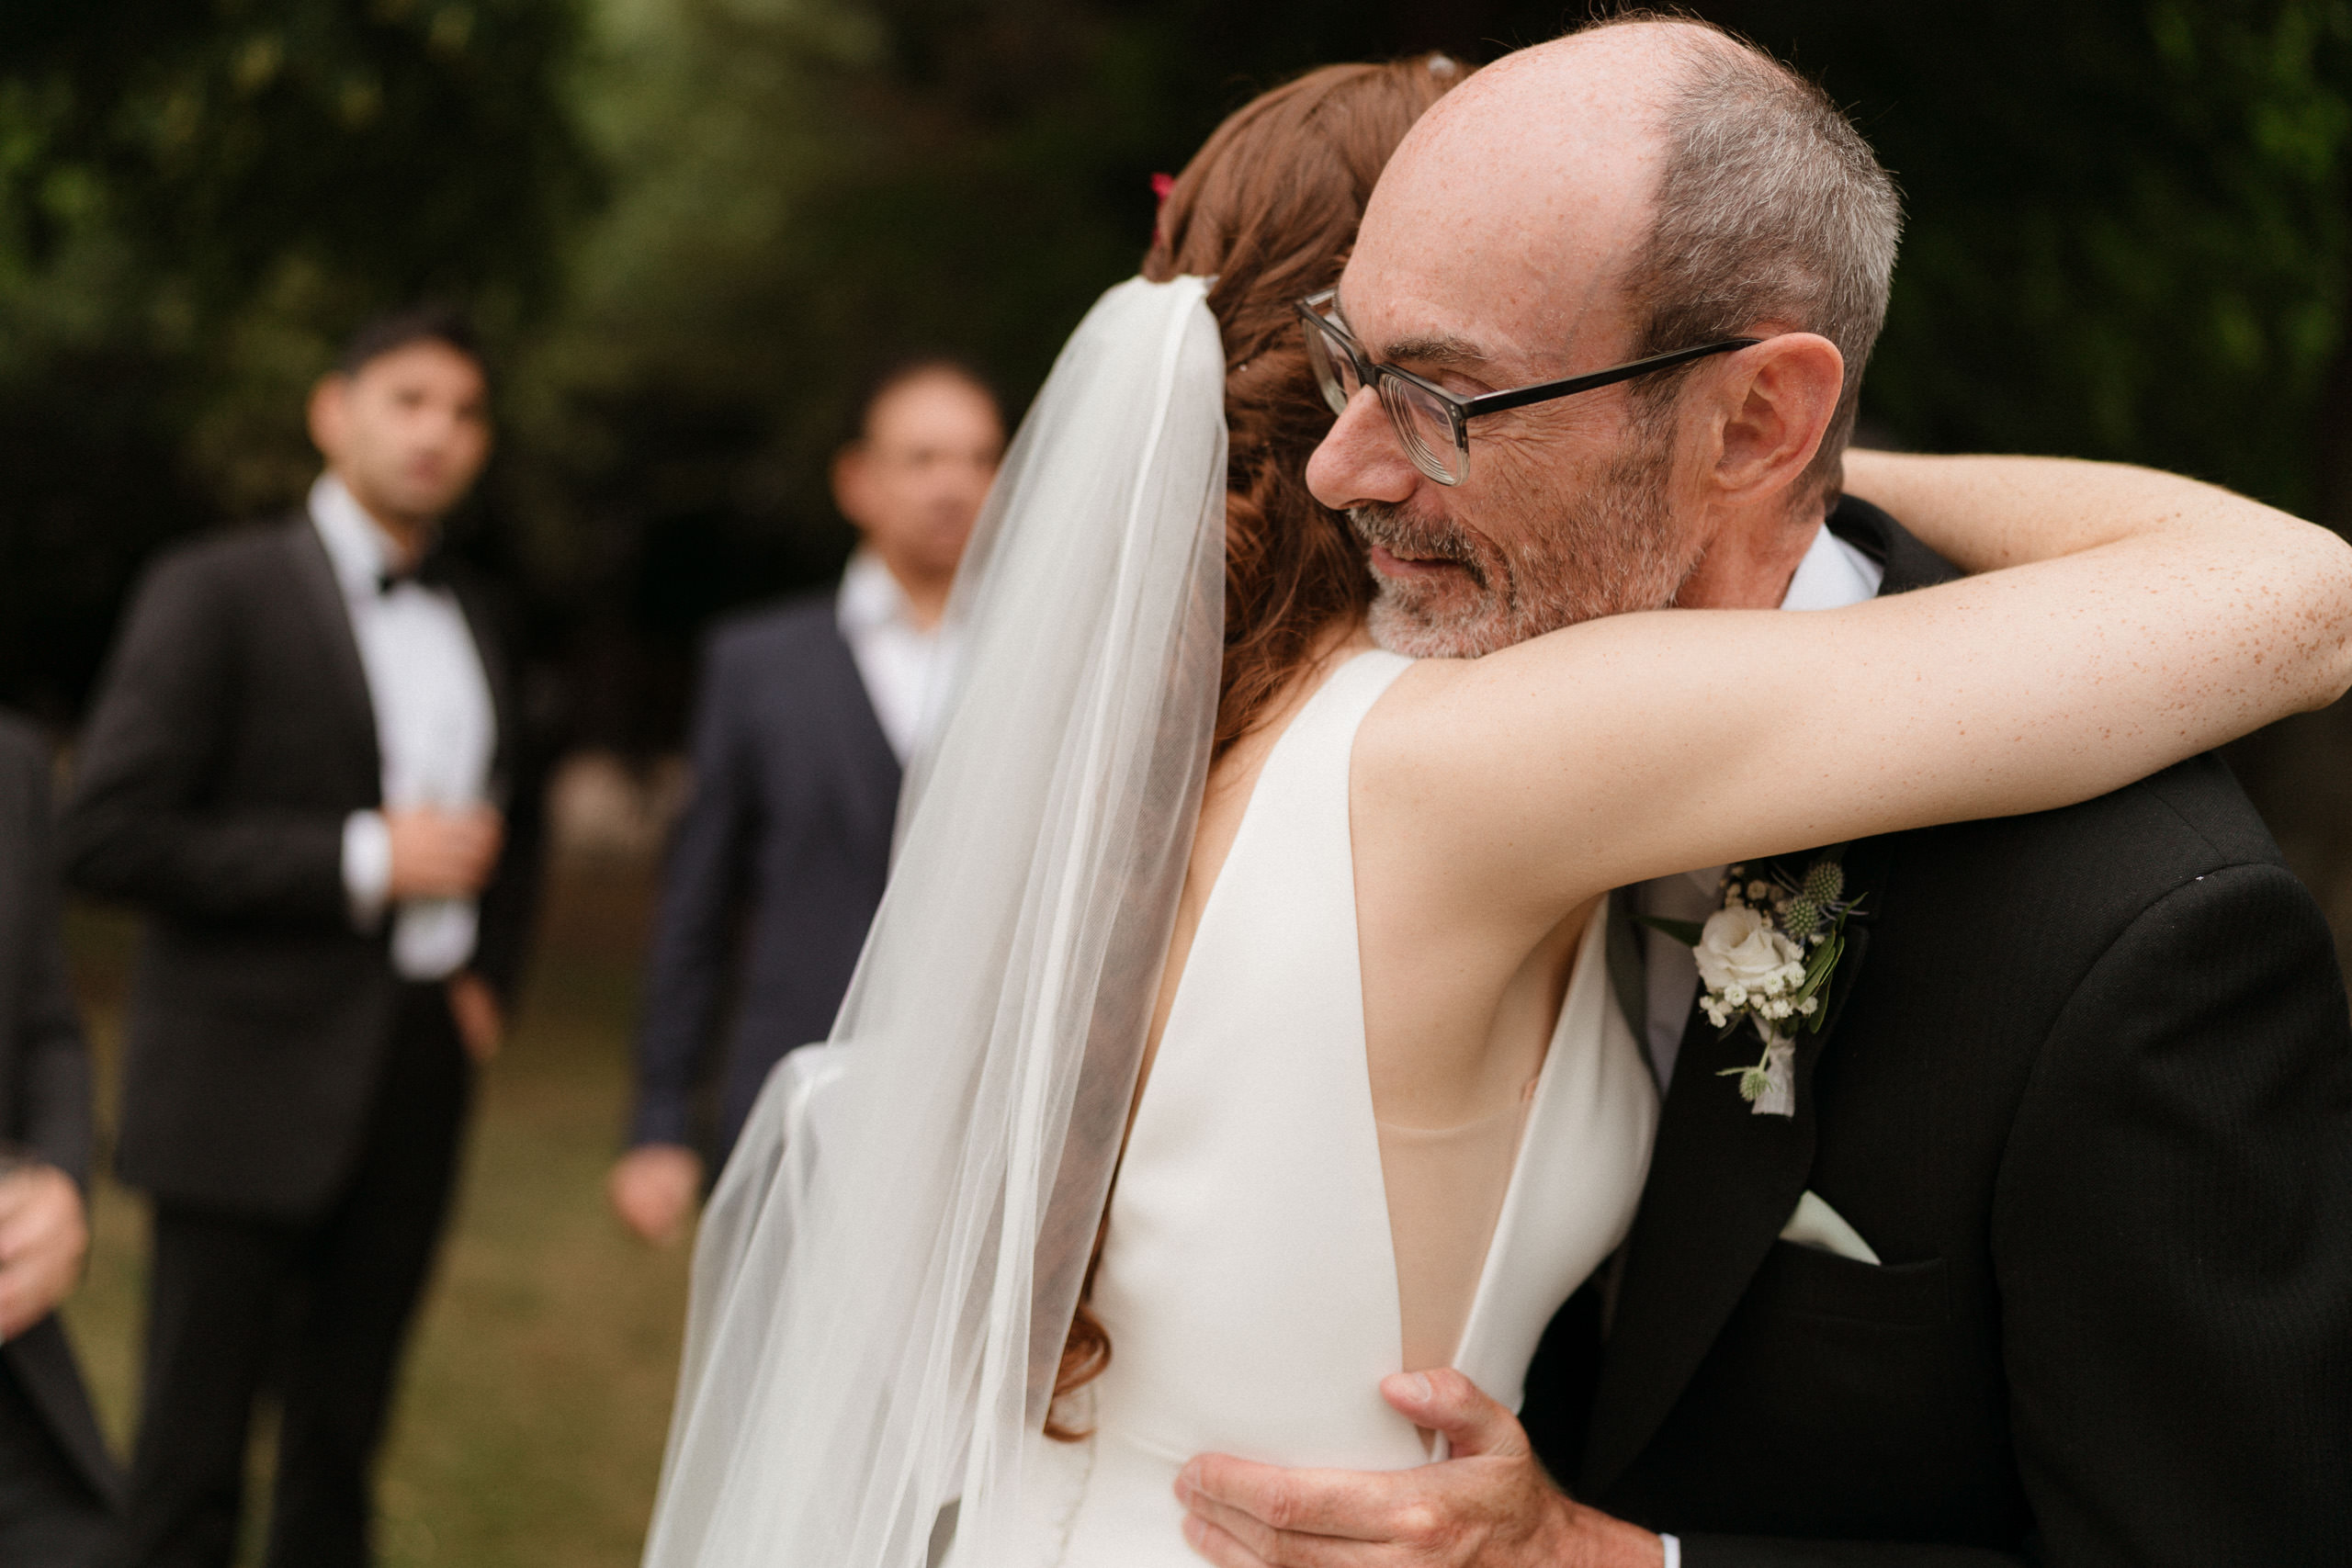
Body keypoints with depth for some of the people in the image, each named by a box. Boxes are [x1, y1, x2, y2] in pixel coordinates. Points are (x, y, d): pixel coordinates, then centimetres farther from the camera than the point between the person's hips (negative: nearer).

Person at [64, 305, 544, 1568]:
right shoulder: (215, 593, -5)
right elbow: (108, 838, -13)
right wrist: (361, 860, -16)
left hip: (416, 1081, 6)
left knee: (342, 1440, 10)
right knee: (192, 1457, -2)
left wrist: (489, 976, 13)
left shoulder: (475, 619, 14)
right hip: (249, 1089, -6)